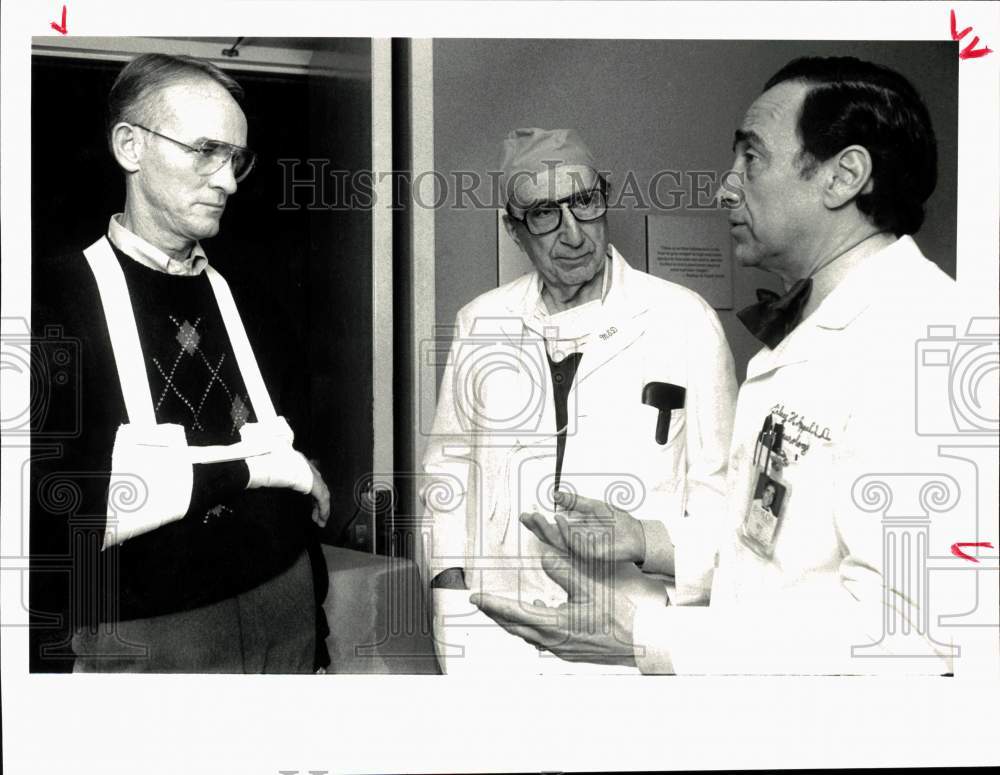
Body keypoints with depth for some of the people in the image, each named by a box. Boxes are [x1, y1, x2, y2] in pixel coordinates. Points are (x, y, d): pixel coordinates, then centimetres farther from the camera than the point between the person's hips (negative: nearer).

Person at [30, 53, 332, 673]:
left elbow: (288, 456, 7)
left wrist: (315, 622, 7)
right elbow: (59, 506, -19)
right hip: (143, 640, -4)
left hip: (283, 616, 5)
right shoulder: (58, 297, -9)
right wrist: (244, 469, -12)